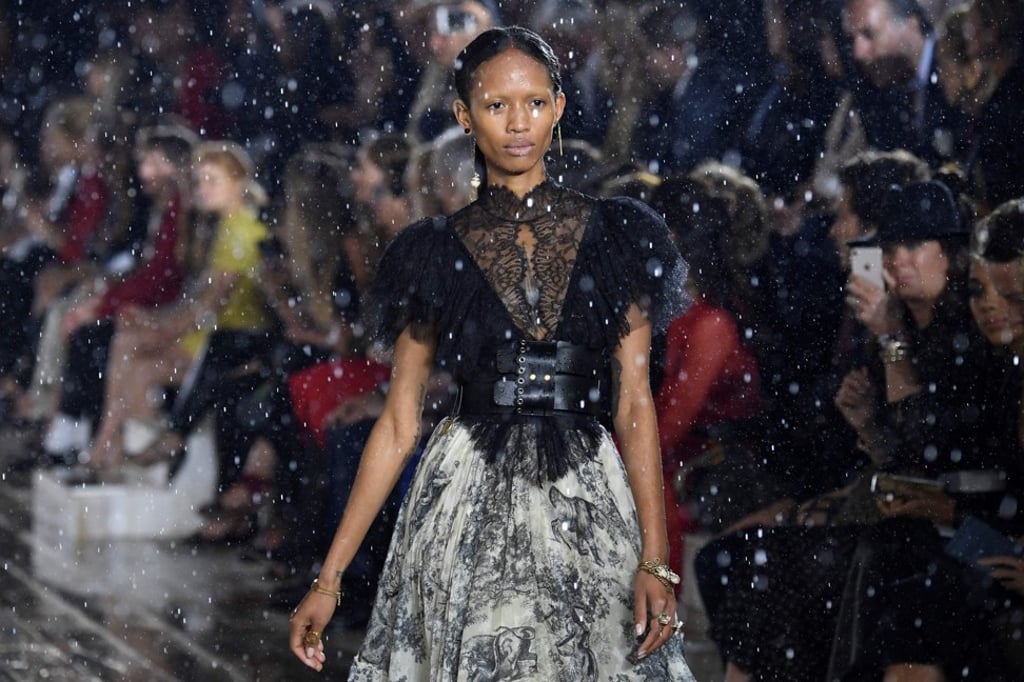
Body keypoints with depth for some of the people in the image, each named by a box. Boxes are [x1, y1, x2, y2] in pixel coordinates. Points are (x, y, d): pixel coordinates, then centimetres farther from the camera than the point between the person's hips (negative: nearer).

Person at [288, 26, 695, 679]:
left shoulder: (613, 237, 4)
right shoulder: (438, 253, 4)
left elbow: (635, 404, 1)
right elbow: (399, 423, 5)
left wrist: (655, 560, -8)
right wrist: (330, 578, 1)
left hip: (587, 504, 0)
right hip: (469, 504, 0)